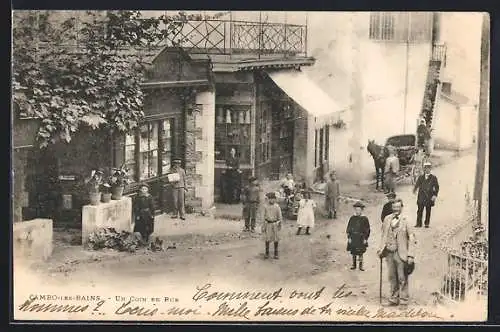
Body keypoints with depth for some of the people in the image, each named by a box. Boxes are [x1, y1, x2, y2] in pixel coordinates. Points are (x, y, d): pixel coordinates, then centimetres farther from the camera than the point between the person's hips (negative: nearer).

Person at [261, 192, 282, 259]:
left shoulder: (277, 206, -4)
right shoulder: (266, 206, -2)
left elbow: (279, 216, 3)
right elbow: (264, 216, 4)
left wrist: (280, 225, 5)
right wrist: (263, 226, 3)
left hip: (275, 224, 0)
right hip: (268, 224, 1)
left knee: (276, 239, 4)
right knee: (267, 239, 2)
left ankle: (276, 253, 15)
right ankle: (267, 253, 15)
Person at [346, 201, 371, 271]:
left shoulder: (365, 219, -3)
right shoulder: (352, 218, 3)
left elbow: (367, 230, 0)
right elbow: (348, 228, 7)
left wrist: (365, 238, -4)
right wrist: (349, 237, 0)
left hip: (361, 238, -2)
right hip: (353, 238, 2)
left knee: (360, 252, 1)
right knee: (353, 252, 7)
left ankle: (361, 265, 11)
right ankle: (354, 265, 19)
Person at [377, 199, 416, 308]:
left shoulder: (406, 221, -7)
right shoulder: (387, 219, 8)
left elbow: (411, 238, -7)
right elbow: (384, 235, 17)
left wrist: (410, 255, -12)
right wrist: (380, 249, 9)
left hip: (401, 254, -5)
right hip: (389, 253, 5)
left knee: (402, 278, 0)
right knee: (392, 277, 11)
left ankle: (403, 301, 9)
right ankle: (394, 299, 22)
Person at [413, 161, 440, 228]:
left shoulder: (433, 177, 4)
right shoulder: (421, 177, 11)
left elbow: (437, 187, 4)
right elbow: (417, 184, 9)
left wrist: (435, 195, -6)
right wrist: (415, 189, -11)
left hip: (429, 197, -1)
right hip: (421, 196, 1)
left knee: (428, 211, 3)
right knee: (420, 210, -3)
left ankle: (427, 224, 10)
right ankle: (419, 223, 0)